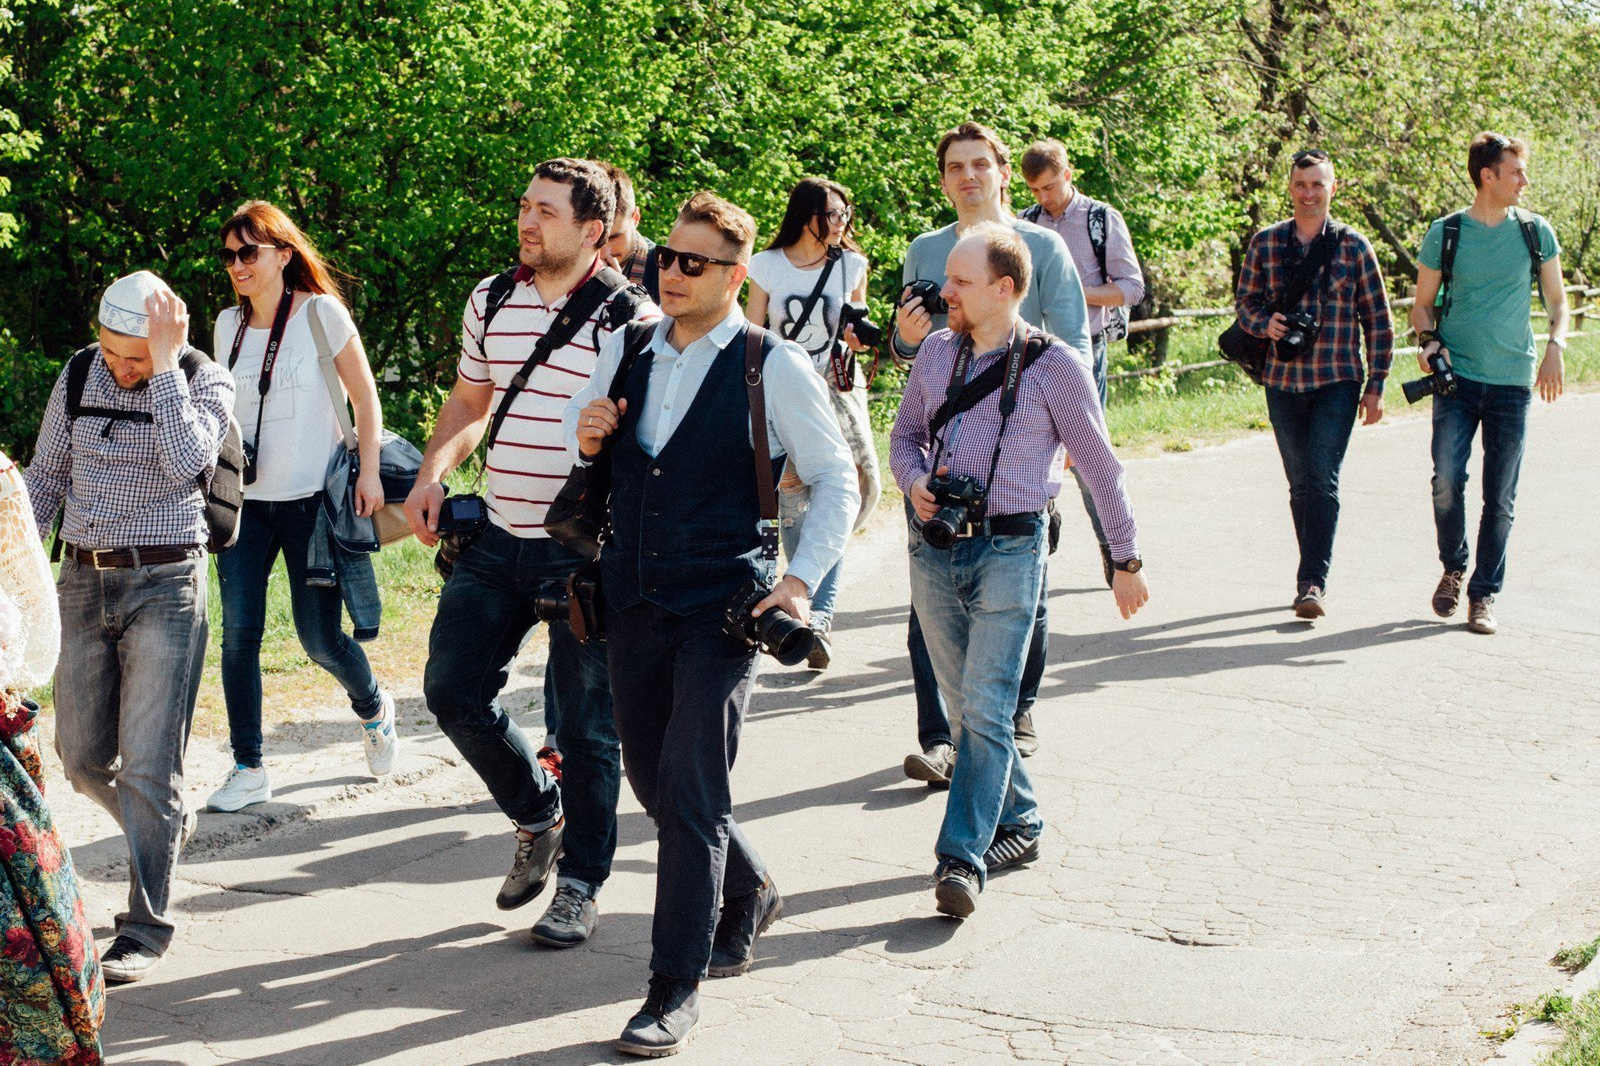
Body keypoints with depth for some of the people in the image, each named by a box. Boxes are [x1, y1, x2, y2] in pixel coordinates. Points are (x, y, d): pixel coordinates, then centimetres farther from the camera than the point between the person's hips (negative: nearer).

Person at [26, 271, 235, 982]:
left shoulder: (205, 382, -6)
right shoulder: (79, 376, 6)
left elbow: (186, 463, -24)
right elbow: (46, 475, 15)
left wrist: (165, 365, -22)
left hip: (165, 583, -5)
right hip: (83, 581, 5)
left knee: (147, 762, -8)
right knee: (81, 758, 11)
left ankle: (145, 928, 1)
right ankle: (167, 829, 40)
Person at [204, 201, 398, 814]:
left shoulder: (322, 314, -5)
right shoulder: (228, 325, 9)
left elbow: (365, 398, -1)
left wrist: (368, 473, -7)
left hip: (313, 499, -4)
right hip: (245, 501, 4)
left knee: (320, 637, -2)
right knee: (239, 632, -3)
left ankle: (373, 710, 30)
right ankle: (247, 770, 5)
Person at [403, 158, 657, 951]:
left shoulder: (631, 318, -10)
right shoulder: (490, 301, 8)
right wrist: (431, 475, 5)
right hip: (497, 540, 5)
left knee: (585, 721, 2)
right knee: (453, 690, 3)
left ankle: (581, 883, 18)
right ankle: (538, 815, 28)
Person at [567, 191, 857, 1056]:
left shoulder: (773, 369, -7)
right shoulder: (626, 354, 7)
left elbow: (836, 480, -1)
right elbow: (584, 444, 23)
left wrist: (800, 581, -11)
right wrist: (586, 435, -1)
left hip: (723, 610, -6)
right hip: (632, 602, 6)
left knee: (689, 789, -11)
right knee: (653, 782, 14)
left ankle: (675, 988, -3)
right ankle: (746, 893, 41)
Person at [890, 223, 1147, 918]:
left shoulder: (1054, 366, -6)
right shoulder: (936, 352, 7)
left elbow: (1100, 467, 1)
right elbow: (905, 434, 20)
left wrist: (1126, 561, 5)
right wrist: (914, 481, -3)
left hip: (1008, 552, -5)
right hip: (933, 548, 5)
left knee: (987, 708, -11)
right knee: (965, 702, 11)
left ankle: (962, 859, -13)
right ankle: (1019, 822, 28)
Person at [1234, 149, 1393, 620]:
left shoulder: (1353, 246, 0)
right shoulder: (1266, 242, 5)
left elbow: (1378, 320, 3)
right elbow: (1245, 301, 12)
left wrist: (1375, 385, 0)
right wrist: (1265, 324, -11)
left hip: (1338, 384, -3)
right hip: (1283, 382, 3)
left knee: (1322, 479, -13)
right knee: (1300, 484, 8)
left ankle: (1313, 582, -13)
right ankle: (1313, 576, 20)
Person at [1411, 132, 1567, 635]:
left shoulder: (1536, 232, 6)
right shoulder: (1445, 233, 2)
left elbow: (1557, 302, 13)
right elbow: (1422, 305, 11)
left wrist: (1555, 347, -6)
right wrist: (1429, 340, -10)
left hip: (1512, 382, 1)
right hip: (1457, 377, -1)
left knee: (1500, 497, 1)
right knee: (1447, 480, -14)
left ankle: (1484, 596, 12)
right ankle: (1453, 568, 12)